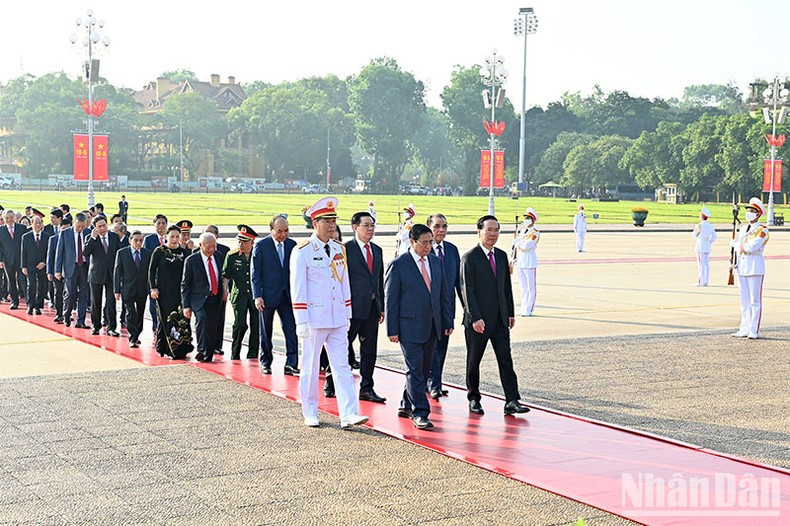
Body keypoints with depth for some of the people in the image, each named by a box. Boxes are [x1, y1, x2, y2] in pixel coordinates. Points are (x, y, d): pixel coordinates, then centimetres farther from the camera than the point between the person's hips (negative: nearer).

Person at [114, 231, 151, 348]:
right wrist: (117, 290, -5)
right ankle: (133, 339, -6)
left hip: (142, 290, 3)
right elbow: (117, 272, -1)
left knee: (140, 315, 11)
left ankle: (136, 336, 26)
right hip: (128, 289, -3)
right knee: (131, 314, -8)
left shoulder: (147, 254, 5)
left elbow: (149, 272, 7)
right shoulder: (122, 253, -2)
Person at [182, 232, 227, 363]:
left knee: (214, 329, 3)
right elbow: (185, 284, -3)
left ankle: (209, 356, 18)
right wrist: (186, 305, -8)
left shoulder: (219, 257, 6)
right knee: (202, 318, -30)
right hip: (199, 299, -4)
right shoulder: (191, 261, -6)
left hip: (216, 299, 4)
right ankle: (202, 351, -30)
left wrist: (224, 290, 7)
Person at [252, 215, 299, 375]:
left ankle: (291, 364, -4)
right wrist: (257, 296, -12)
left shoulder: (292, 245, 4)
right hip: (268, 294, -3)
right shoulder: (261, 246, -7)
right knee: (266, 332, 9)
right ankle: (265, 362, 24)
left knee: (291, 329, -6)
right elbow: (255, 273, -6)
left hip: (287, 295, 3)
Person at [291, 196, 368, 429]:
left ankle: (348, 414, -5)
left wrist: (347, 314, 12)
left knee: (342, 366, -1)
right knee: (310, 367, 6)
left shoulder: (339, 250, 10)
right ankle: (310, 413, 19)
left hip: (338, 320, 5)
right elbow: (298, 289, -9)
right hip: (314, 319, -5)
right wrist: (301, 321, -13)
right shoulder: (302, 252, -7)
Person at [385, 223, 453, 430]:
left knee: (423, 369, 12)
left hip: (432, 326, 6)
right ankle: (419, 413, -7)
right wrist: (392, 330, -10)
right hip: (409, 326, -6)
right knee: (415, 370, -8)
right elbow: (391, 299, -7)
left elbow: (444, 294, 15)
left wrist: (447, 322, 10)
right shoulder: (398, 265, -7)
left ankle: (406, 406, 25)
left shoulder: (436, 262, 10)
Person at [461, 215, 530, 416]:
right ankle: (473, 399, 21)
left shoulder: (502, 256, 11)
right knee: (474, 361, 7)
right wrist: (475, 318, -19)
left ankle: (512, 401, -4)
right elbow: (467, 290, -13)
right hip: (478, 320, -5)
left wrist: (510, 313, 11)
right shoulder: (469, 258, -9)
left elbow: (507, 286, 16)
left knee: (506, 360, -2)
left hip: (500, 319, 5)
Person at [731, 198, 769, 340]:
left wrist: (740, 245, -4)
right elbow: (735, 245, 15)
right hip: (742, 267, 7)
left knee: (755, 300, -3)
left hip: (755, 268, -7)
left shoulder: (762, 230, -9)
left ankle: (754, 331, 0)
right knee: (744, 300, 10)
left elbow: (752, 247, -20)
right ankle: (744, 329, 15)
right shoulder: (742, 228, 14)